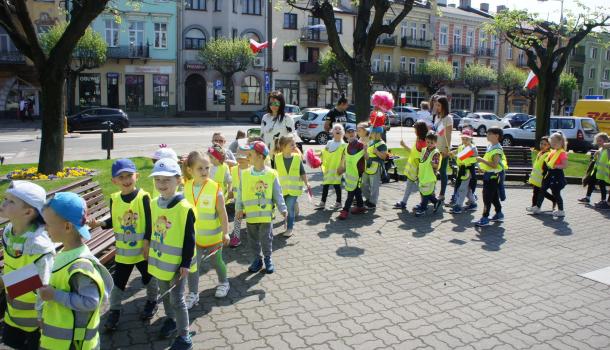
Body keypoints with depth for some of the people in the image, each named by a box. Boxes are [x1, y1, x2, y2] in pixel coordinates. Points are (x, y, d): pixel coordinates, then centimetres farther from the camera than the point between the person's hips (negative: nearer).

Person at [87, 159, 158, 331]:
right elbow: (113, 221, 9)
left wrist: (147, 243, -15)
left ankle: (152, 302, 39)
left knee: (149, 278, 15)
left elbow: (149, 222, -14)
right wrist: (99, 223, -8)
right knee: (118, 281, 10)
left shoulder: (143, 196, -17)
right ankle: (114, 311, 27)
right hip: (123, 250, 3)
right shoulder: (114, 199, -4)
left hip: (142, 249, -3)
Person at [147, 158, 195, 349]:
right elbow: (152, 231, 11)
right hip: (160, 260, 6)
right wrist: (151, 253, 15)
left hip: (177, 262, -6)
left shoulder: (185, 208, -21)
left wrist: (186, 263, -16)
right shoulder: (154, 204, -1)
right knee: (164, 293, 23)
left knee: (177, 298, 2)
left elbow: (189, 239, -17)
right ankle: (170, 320, 47)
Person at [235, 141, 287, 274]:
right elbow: (240, 193, 3)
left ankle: (268, 259, 24)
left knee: (266, 238, 5)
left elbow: (277, 194, -2)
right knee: (253, 239, 13)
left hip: (265, 213, -2)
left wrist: (283, 209, -4)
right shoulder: (245, 174, -2)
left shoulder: (271, 174, -7)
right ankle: (257, 259, 29)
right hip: (250, 213, 3)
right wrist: (239, 208, -4)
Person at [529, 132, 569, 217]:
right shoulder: (552, 151, 11)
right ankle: (537, 207, 21)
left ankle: (561, 211, 13)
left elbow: (565, 165, -20)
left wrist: (555, 166, -24)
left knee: (556, 193, 0)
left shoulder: (562, 153, -15)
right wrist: (546, 164, 7)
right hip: (549, 174, 9)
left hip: (556, 175, -9)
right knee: (542, 190, 12)